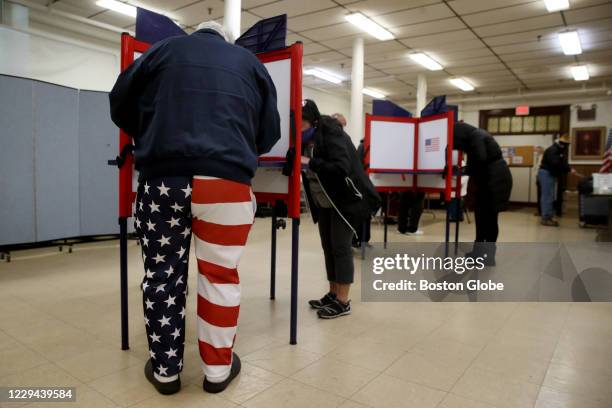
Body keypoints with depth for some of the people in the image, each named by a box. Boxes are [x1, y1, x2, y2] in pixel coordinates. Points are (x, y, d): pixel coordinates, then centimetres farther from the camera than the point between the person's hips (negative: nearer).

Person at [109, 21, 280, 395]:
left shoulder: (164, 49, 21)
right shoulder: (249, 61, 21)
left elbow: (120, 105, 21)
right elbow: (270, 131, 19)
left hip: (162, 178, 1)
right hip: (226, 179, 0)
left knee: (162, 275, 11)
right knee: (220, 276, 9)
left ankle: (165, 370, 23)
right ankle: (218, 369, 22)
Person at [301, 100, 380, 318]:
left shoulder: (332, 135, -20)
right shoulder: (306, 140, 3)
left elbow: (341, 167, -33)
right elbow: (310, 171, 5)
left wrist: (309, 162, -34)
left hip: (347, 201, -8)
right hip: (324, 203, 8)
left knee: (341, 247, -8)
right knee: (328, 247, 10)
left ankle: (343, 302, 0)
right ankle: (333, 294, 21)